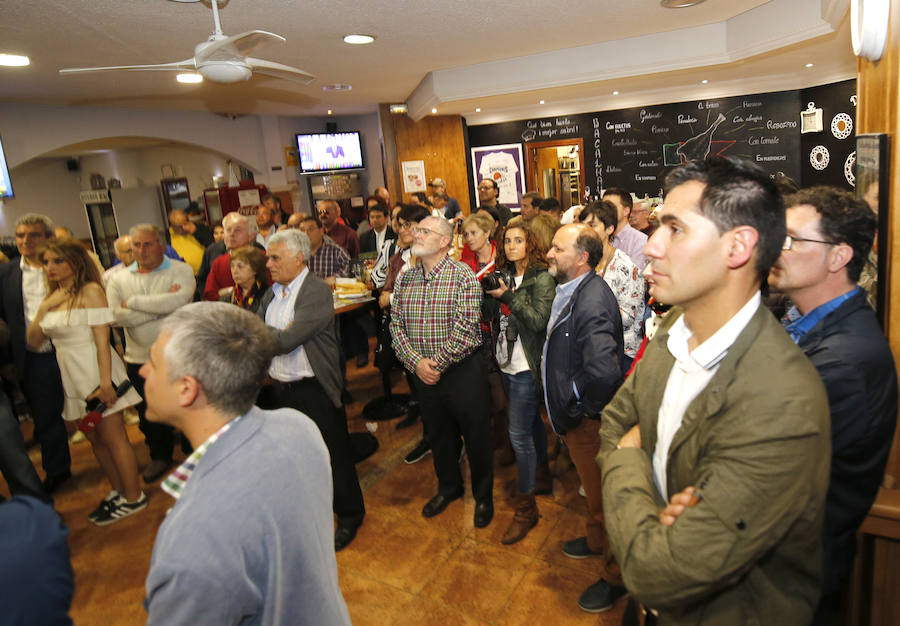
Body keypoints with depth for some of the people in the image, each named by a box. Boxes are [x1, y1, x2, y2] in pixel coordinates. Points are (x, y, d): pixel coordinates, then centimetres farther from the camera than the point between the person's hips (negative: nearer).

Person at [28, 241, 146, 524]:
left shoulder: (90, 291, -9)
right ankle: (118, 491, 28)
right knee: (95, 439, 15)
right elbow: (33, 341, 8)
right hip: (71, 376, 7)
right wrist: (43, 308, -6)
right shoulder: (53, 297, 12)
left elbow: (102, 339, -16)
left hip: (95, 370, -7)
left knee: (112, 438, 0)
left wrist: (105, 382, -22)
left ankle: (134, 497, 11)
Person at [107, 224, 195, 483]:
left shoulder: (180, 271, -6)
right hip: (138, 358, 4)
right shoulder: (119, 279, 4)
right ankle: (160, 456, 38)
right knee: (148, 413, 16)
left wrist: (133, 301, -15)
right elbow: (116, 316, -13)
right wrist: (161, 307, -18)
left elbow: (179, 300, -26)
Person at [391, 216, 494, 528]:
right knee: (438, 434, 20)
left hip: (462, 369, -5)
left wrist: (438, 364, -17)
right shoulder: (405, 279, 4)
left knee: (476, 436, 9)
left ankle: (483, 495, 31)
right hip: (422, 372, 5)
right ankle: (448, 487, 43)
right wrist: (416, 362, -12)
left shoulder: (463, 276, -12)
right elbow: (396, 324, 1)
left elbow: (465, 327, -19)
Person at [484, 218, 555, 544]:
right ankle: (544, 473, 42)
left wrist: (507, 295, -21)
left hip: (526, 368, -7)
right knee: (531, 421, 22)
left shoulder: (542, 278, -11)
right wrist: (489, 294, -3)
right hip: (507, 364, 7)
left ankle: (525, 508, 8)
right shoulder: (505, 275, 8)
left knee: (519, 434, -5)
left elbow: (539, 320, -21)